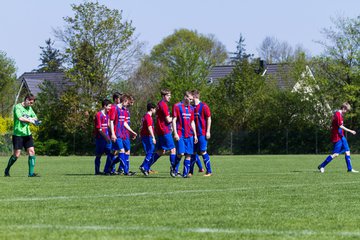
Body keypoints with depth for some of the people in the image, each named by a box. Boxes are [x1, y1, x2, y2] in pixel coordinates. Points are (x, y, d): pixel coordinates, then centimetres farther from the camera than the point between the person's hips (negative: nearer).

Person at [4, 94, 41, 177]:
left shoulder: (29, 108, 13)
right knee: (16, 154, -3)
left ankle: (31, 173, -6)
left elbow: (35, 118, 12)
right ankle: (7, 170, 18)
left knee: (31, 151, -6)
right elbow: (20, 118, -24)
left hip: (27, 134, 6)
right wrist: (31, 120, -23)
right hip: (18, 134, -6)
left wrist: (28, 119, -7)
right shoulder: (17, 107, -10)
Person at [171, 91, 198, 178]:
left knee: (188, 154, -1)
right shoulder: (177, 106, -2)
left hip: (189, 135, 5)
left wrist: (195, 135, 15)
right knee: (180, 153, -13)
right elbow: (174, 120, -4)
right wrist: (175, 133, -12)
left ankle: (185, 173, 4)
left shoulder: (191, 108, 15)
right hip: (180, 135, -5)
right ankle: (174, 169, 10)